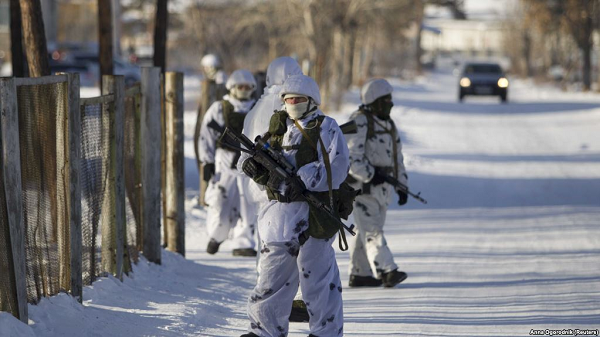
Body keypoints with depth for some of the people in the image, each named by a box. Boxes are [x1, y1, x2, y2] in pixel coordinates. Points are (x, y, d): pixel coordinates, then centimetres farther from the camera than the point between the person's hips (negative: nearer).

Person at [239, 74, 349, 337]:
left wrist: (303, 182, -22)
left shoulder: (325, 128, -1)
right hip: (279, 213, 6)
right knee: (271, 274, 9)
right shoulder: (280, 128, 18)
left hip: (312, 213, -6)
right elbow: (271, 173, 19)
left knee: (317, 276, -3)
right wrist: (256, 169, -5)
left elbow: (335, 168, -13)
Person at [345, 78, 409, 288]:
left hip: (382, 186, 9)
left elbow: (397, 158, 21)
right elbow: (350, 156, -19)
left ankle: (359, 274, 17)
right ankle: (387, 271, -20)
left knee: (367, 231, 12)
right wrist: (370, 175, -22)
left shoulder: (388, 125, 15)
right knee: (372, 231, -11)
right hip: (362, 185, -9)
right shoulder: (360, 122, -12)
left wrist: (402, 186, 15)